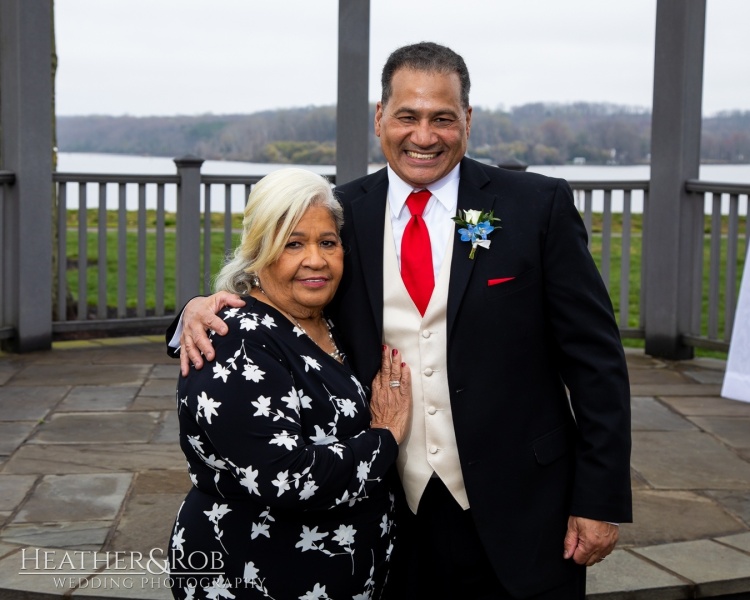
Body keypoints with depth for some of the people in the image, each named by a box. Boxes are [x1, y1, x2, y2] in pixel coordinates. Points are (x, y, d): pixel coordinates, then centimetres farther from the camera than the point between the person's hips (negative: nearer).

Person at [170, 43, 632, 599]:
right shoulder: (343, 214, 2)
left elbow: (596, 359, -4)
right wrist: (205, 309, -12)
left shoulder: (539, 207, -5)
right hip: (395, 519, 2)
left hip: (519, 519, -2)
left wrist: (601, 500, -6)